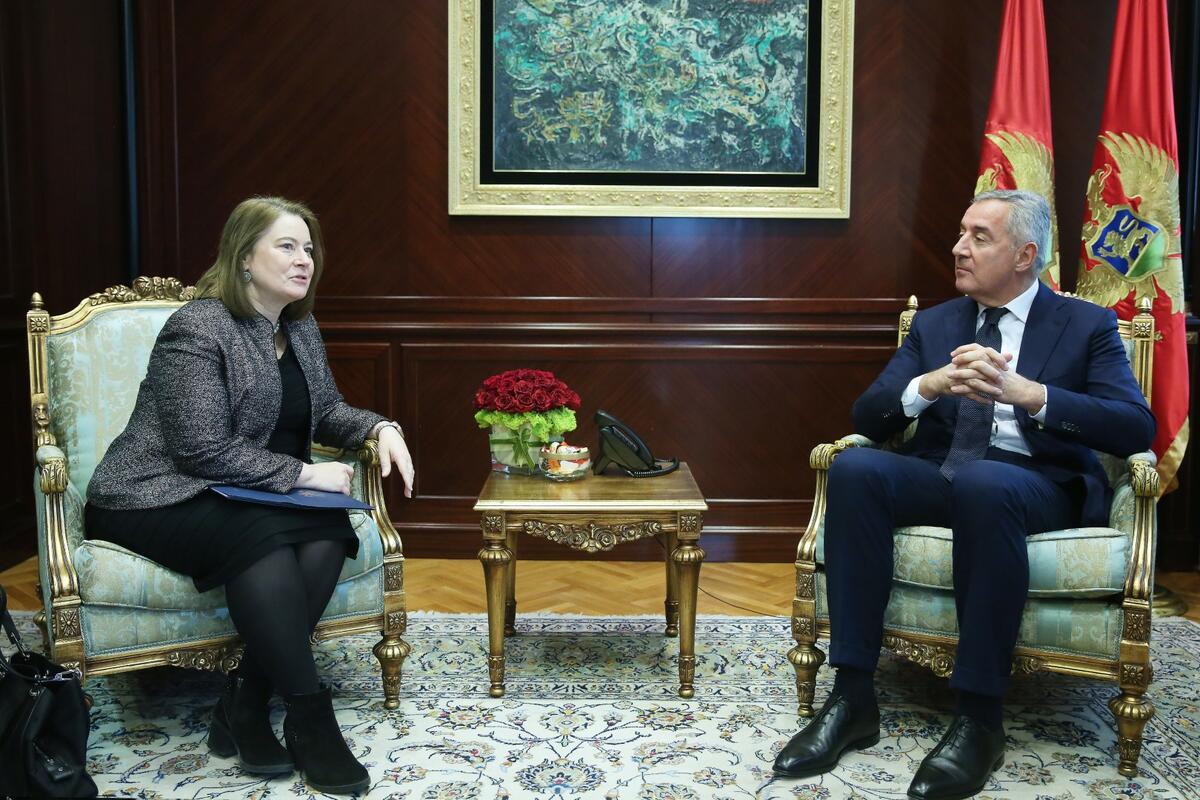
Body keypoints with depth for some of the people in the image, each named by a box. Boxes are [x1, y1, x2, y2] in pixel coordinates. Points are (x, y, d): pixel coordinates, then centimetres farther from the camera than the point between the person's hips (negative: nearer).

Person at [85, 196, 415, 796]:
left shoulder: (300, 328, 11)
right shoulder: (197, 329, -15)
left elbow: (326, 410, 19)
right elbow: (205, 449, -22)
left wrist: (380, 427, -1)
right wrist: (302, 473, -21)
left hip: (235, 498, 7)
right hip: (155, 498, -7)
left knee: (330, 528, -24)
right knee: (260, 535, -37)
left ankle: (245, 706, -21)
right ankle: (309, 717, -29)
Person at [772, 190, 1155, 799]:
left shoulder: (1087, 325, 6)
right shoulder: (933, 324, 16)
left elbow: (1136, 429, -9)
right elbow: (867, 418, 6)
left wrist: (1026, 392, -23)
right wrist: (929, 385, -16)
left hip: (1038, 485, -3)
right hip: (938, 474, 4)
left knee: (983, 482, -39)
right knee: (854, 467, -28)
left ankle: (979, 718, -28)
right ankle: (852, 697, -25)